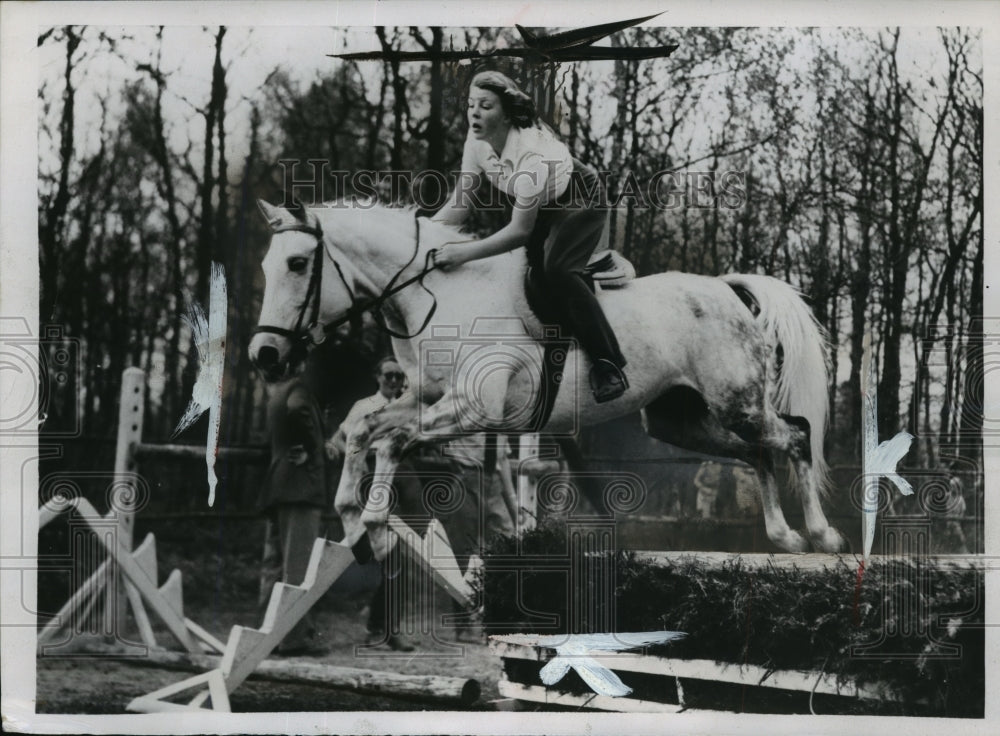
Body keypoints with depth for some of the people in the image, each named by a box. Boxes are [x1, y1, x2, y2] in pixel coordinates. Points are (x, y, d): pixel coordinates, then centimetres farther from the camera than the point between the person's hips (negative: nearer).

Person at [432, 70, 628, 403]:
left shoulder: (532, 152, -38)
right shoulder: (477, 140, -17)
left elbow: (520, 230, -38)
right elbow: (459, 204, -10)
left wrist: (464, 252, -45)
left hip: (580, 203, -9)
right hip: (537, 207, 9)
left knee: (556, 269, -29)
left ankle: (608, 364, -23)